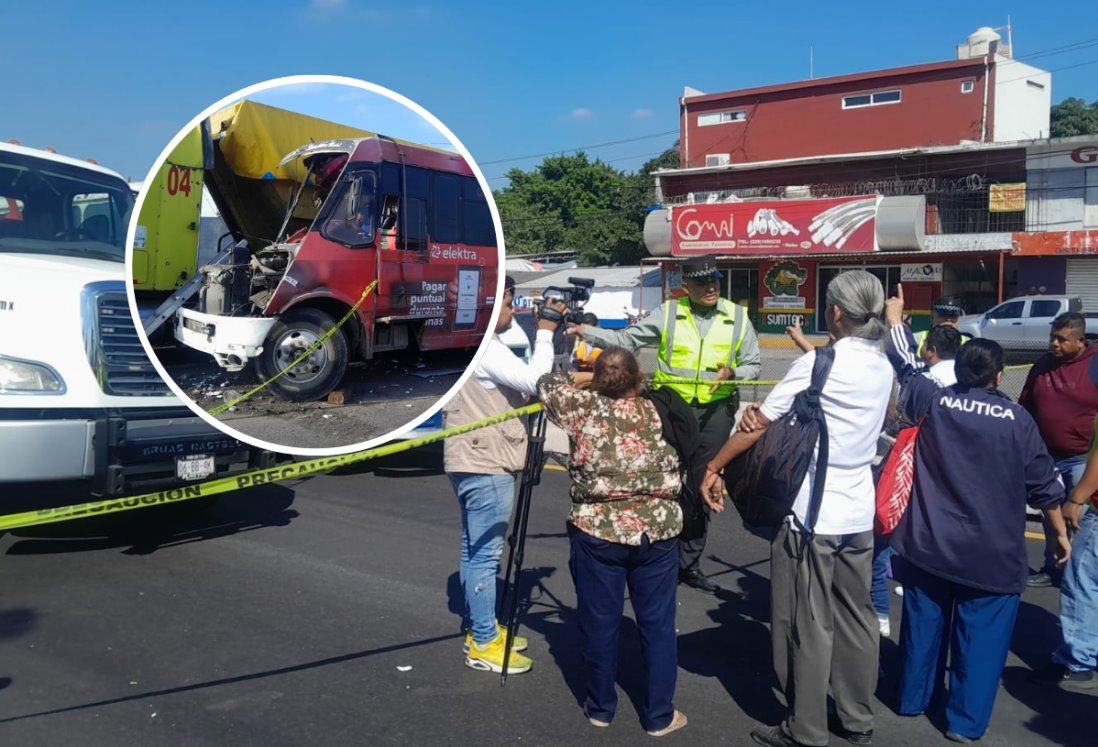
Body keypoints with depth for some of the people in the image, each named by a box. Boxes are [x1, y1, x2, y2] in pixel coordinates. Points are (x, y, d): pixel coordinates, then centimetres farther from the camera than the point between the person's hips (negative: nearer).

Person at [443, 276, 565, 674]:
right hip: (485, 465, -11)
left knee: (476, 551, 17)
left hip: (476, 461, 11)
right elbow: (534, 381, -24)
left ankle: (480, 630, 28)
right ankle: (483, 646, 6)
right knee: (485, 554, -3)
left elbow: (518, 384, 15)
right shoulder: (485, 349, -18)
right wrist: (545, 334, -12)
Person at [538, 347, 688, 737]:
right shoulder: (661, 411, -5)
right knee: (657, 624, 11)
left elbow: (546, 384, 9)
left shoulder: (584, 408, -8)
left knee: (599, 622, 12)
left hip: (597, 533, -1)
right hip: (657, 532, 1)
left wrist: (585, 378, 17)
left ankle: (601, 707, 28)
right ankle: (659, 715, 22)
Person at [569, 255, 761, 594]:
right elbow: (626, 338, -1)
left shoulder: (738, 317, 5)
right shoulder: (668, 313, 2)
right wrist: (587, 332, -12)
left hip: (716, 410, 2)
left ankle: (689, 562, 20)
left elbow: (752, 366, 10)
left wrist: (733, 372, -11)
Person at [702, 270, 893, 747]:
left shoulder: (816, 364, -15)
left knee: (808, 626, 4)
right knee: (855, 617, 17)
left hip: (811, 514, -7)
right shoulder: (882, 368, 8)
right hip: (859, 515, 7)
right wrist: (771, 417, -8)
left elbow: (757, 424, -10)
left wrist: (714, 467, 1)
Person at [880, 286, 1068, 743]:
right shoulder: (1015, 418, -8)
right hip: (991, 552, -2)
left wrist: (895, 317, 26)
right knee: (981, 633, 8)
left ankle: (913, 699, 31)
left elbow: (905, 364, 13)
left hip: (928, 542, 3)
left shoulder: (933, 402, -5)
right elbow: (1043, 484, -1)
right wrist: (1061, 532, 12)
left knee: (923, 622, 16)